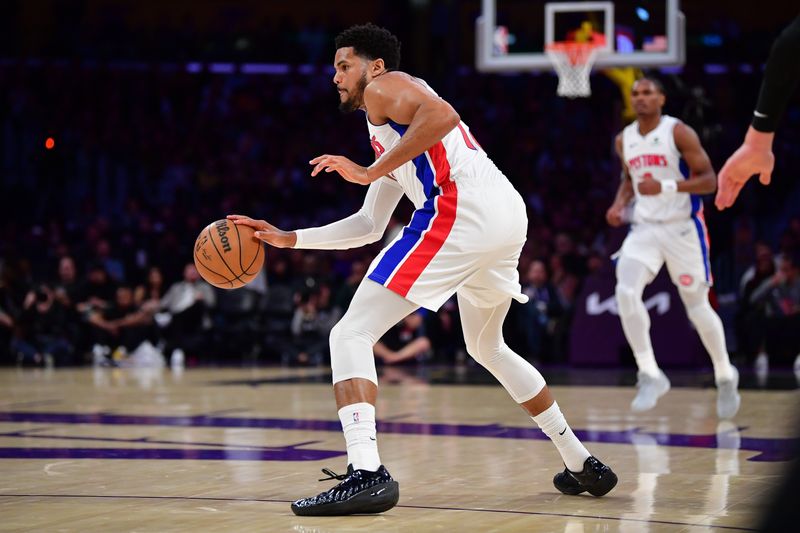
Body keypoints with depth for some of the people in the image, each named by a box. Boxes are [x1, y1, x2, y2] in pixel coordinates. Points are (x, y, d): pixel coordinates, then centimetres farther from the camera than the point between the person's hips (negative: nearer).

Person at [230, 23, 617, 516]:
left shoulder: (384, 87, 9)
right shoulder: (389, 133, 36)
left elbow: (442, 114, -14)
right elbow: (369, 227, 36)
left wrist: (370, 172, -10)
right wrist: (289, 239, 32)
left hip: (460, 210, -10)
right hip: (509, 217, 10)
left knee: (352, 335, -8)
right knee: (487, 347, 32)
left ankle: (366, 472, -27)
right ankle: (583, 464, 33)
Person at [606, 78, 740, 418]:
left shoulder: (679, 133, -11)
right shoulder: (624, 140, 6)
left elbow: (709, 181, -13)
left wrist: (666, 187, -27)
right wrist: (620, 203, 4)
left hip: (682, 229, -4)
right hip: (644, 228, 4)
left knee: (697, 307, 4)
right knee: (626, 292, -21)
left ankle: (725, 377, 26)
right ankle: (650, 375, -13)